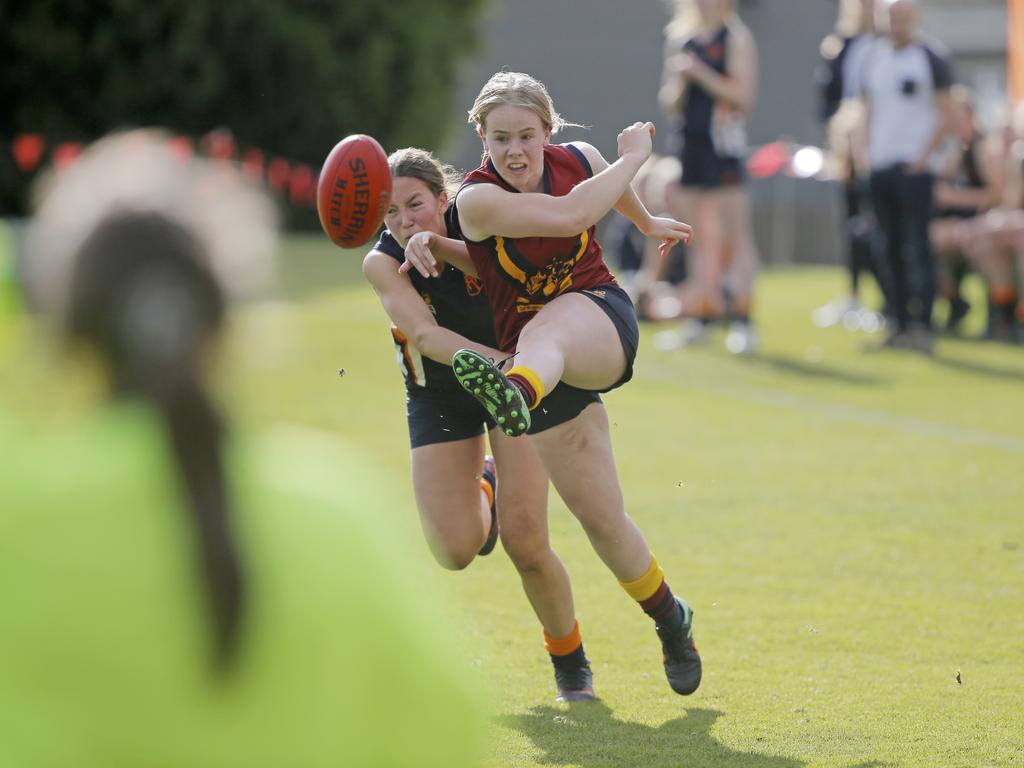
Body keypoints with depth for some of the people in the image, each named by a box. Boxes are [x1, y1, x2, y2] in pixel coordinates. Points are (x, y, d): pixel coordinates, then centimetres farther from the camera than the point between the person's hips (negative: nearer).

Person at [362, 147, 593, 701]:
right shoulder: (383, 263, -21)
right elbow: (426, 334, -34)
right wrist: (496, 361, -47)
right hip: (438, 395, 1)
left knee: (524, 540, -13)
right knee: (456, 551, -7)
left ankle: (569, 657, 12)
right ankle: (481, 492, 30)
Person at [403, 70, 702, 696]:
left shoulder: (579, 160, 1)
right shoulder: (477, 199, -14)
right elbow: (571, 215, -26)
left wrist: (647, 222, 45)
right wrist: (634, 156, -15)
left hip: (603, 321, -1)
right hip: (536, 359, 1)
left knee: (545, 329, -40)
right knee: (600, 518, -3)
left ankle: (515, 391, -77)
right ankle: (669, 619, 22)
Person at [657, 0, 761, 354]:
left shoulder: (736, 38, -2)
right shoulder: (678, 39, 15)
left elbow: (742, 95, -12)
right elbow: (668, 102, 17)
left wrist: (699, 73, -15)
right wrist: (678, 82, -4)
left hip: (722, 145, -6)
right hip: (688, 143, 6)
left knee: (736, 231, -7)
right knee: (698, 236, 9)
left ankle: (742, 321, -8)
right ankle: (703, 314, 15)